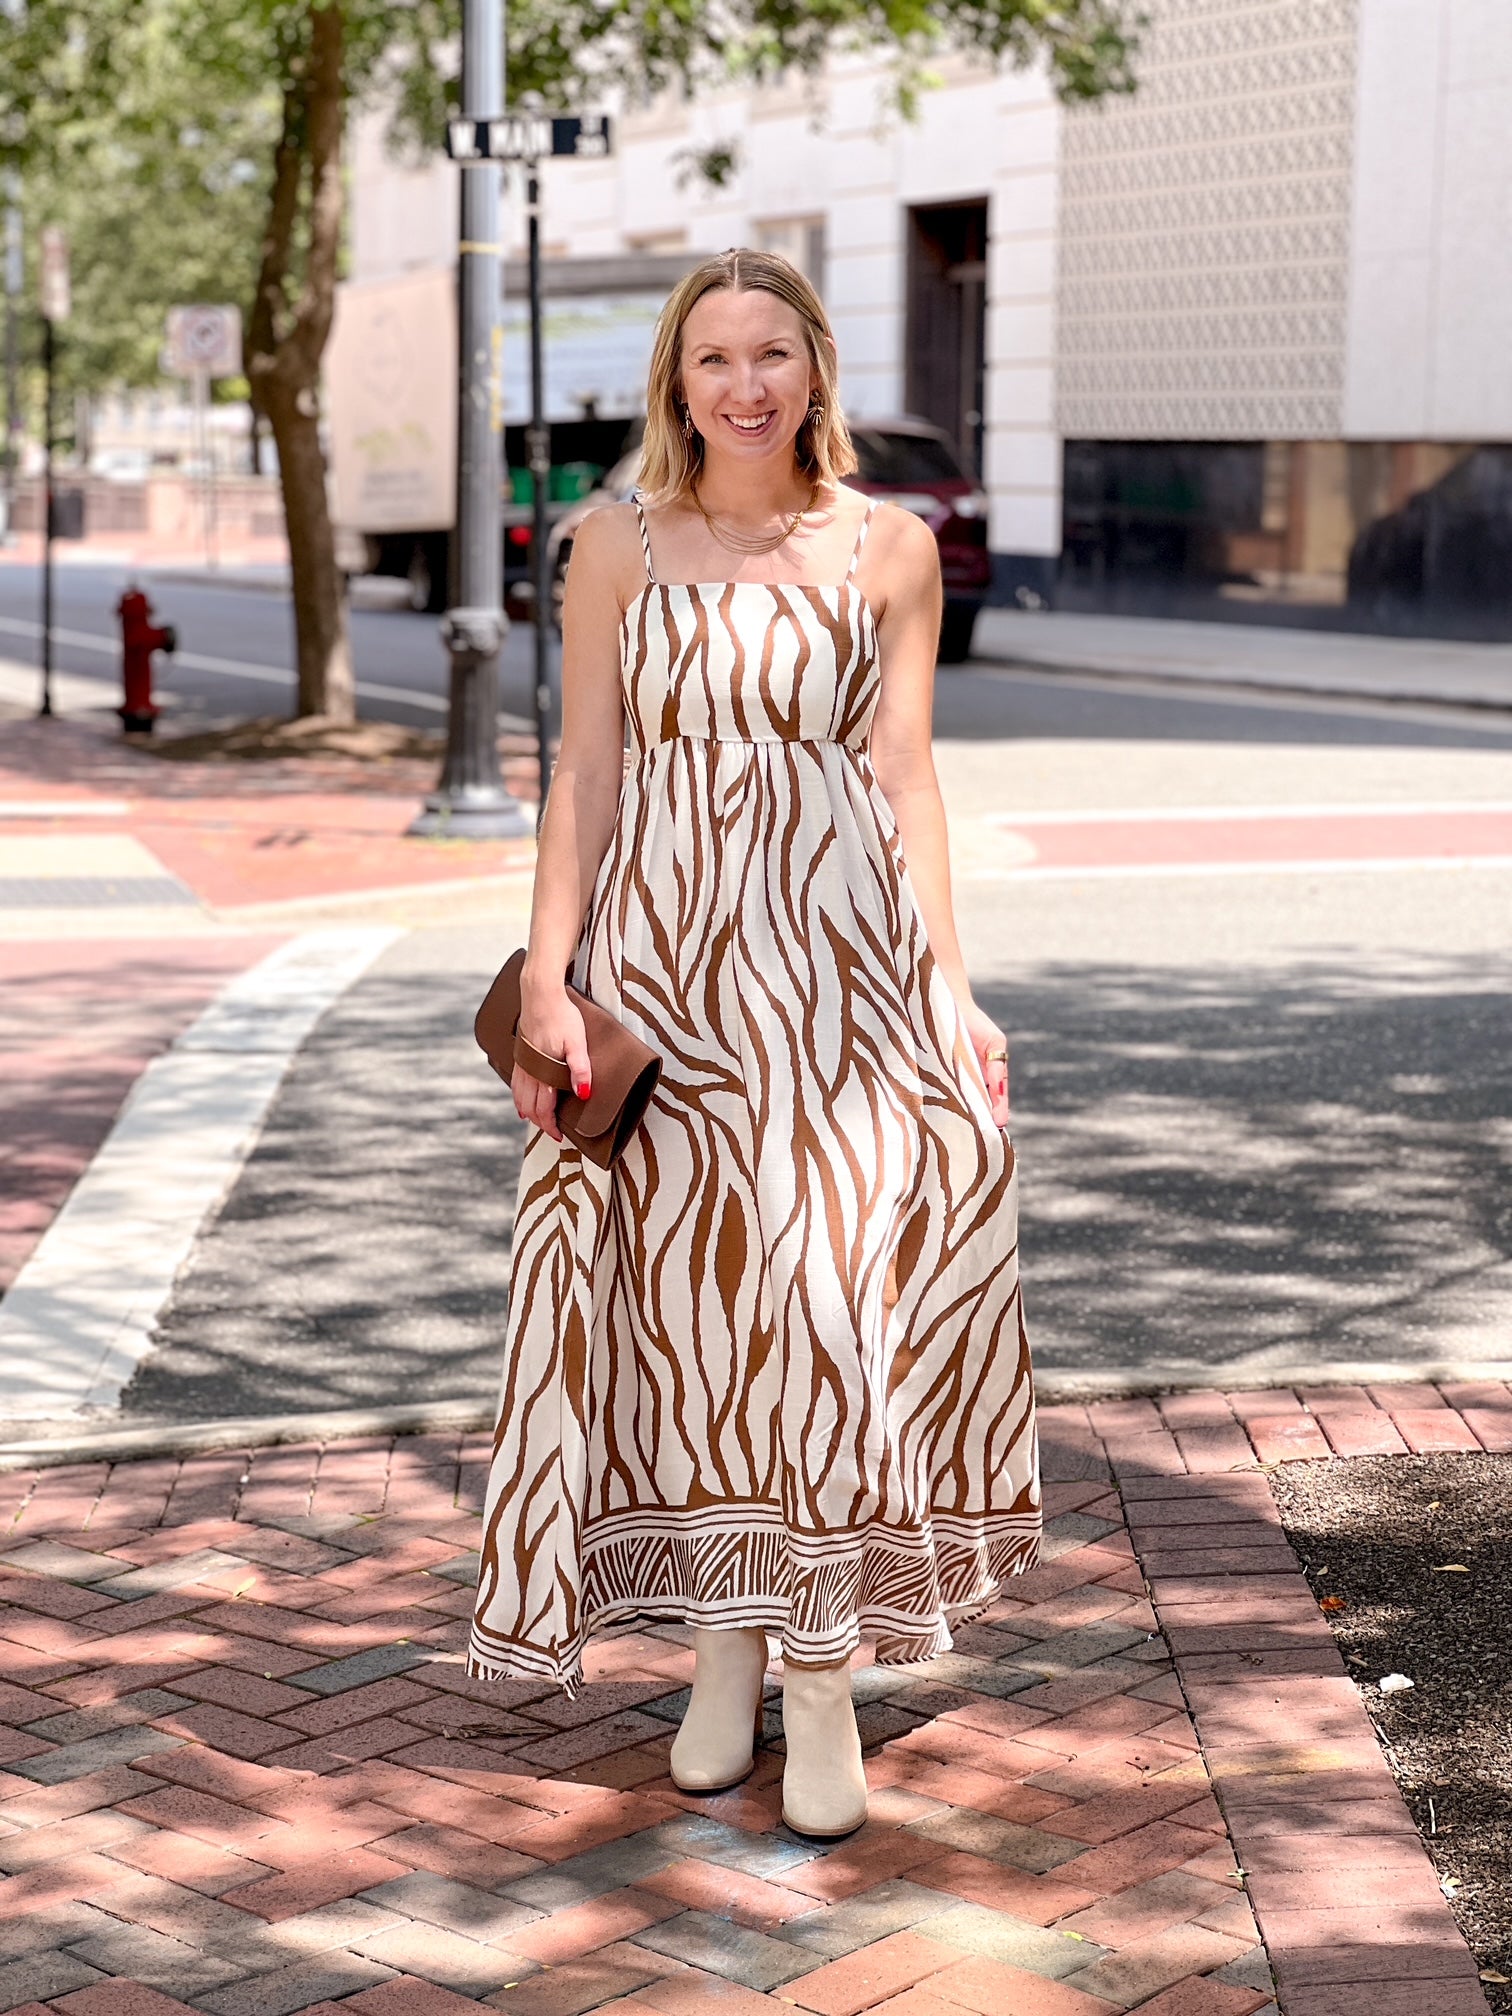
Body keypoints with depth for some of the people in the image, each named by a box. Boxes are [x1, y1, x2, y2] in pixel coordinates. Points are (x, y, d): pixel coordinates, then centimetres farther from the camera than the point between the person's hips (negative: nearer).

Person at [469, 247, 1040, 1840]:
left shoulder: (889, 549, 6)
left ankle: (821, 1678, 3)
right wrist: (546, 979, -4)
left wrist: (948, 988, -2)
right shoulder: (619, 546, 5)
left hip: (838, 955, 0)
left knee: (838, 1290, -6)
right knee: (683, 1295, 4)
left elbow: (905, 779, 4)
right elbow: (585, 770, 4)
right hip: (662, 958, 1)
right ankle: (721, 1659, 18)